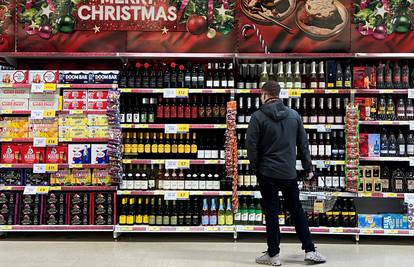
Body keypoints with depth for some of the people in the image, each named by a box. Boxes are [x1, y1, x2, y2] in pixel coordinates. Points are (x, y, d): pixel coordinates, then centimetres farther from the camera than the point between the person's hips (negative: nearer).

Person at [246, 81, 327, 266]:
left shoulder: (258, 116, -8)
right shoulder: (294, 115, 5)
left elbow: (251, 146, -10)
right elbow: (303, 143, 7)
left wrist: (256, 168, 3)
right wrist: (308, 168, 13)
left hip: (267, 174, -3)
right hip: (289, 173, 4)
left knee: (271, 213, 4)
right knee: (297, 211, 14)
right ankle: (309, 250, 17)